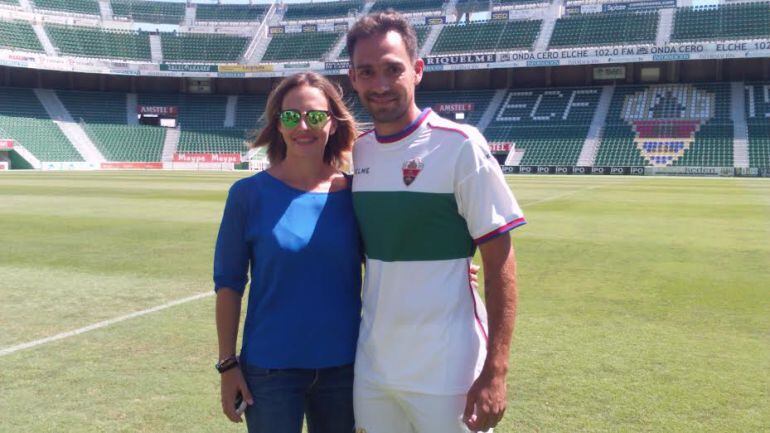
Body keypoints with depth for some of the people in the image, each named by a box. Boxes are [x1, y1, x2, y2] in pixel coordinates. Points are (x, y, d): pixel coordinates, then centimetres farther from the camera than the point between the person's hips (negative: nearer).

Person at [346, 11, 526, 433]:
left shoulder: (459, 145, -11)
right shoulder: (355, 151, 4)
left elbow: (499, 261, -10)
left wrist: (495, 371, -15)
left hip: (447, 375, -5)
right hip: (370, 370, 5)